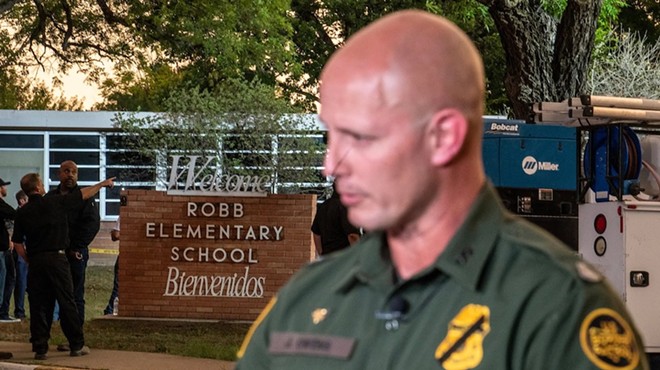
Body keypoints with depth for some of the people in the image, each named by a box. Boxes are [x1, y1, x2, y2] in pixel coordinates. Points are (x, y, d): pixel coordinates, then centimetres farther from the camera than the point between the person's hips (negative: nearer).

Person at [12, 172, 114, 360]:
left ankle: (40, 348, 3)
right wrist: (103, 184, 20)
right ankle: (77, 345, 11)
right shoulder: (54, 202, -4)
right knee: (66, 302, 5)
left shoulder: (22, 213, 4)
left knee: (38, 305, 5)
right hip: (56, 258, -3)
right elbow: (84, 194, 6)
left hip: (35, 261, 3)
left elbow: (17, 243, 4)